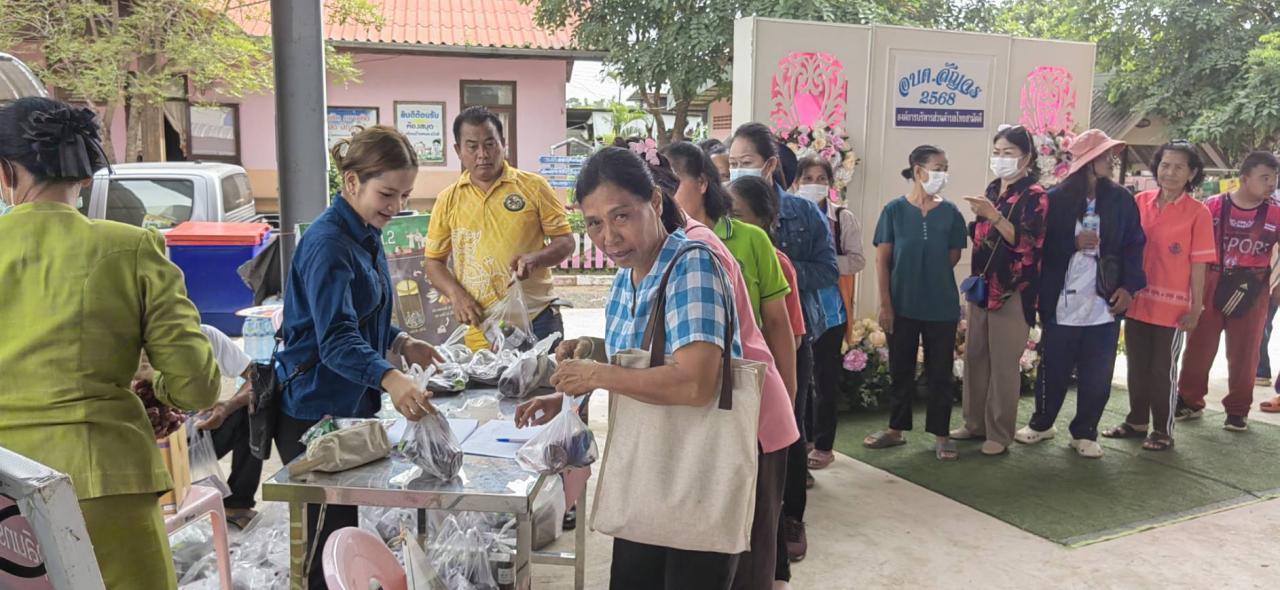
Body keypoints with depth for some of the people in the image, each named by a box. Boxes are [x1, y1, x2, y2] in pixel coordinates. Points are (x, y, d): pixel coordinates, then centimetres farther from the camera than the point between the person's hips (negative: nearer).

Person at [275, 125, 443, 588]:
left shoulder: (366, 235, 8)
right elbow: (335, 338, -32)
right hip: (316, 412, -9)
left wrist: (400, 342, 3)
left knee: (350, 526, 17)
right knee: (330, 535, 0)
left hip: (355, 405, 9)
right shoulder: (328, 243, -21)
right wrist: (390, 379, -48)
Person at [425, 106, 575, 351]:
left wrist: (534, 258, -17)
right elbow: (434, 261, 11)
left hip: (538, 321, -1)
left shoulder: (534, 186, 0)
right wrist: (456, 294, -7)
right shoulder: (448, 200, 6)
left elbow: (565, 242, 2)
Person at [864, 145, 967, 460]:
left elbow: (953, 258, 8)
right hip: (902, 304, 0)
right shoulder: (894, 210, -4)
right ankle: (896, 429, 26)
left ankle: (941, 435, 19)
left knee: (940, 372, 7)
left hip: (942, 306, 1)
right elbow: (882, 260, -4)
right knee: (900, 370, 12)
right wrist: (885, 304, -8)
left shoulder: (950, 213, -1)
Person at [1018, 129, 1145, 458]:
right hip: (1061, 303, -2)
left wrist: (1129, 287, -5)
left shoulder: (1121, 200, 3)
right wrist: (1074, 243, -16)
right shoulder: (1057, 199, -3)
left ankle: (1085, 433, 23)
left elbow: (1134, 245, 5)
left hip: (1105, 303, 2)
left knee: (1097, 377, 7)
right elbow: (1042, 245, -2)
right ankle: (1042, 423, 30)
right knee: (1053, 371, 10)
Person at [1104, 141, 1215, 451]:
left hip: (1172, 306, -4)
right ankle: (1136, 421, 31)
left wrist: (1196, 308, -7)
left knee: (1163, 371, 6)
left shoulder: (1198, 213, -8)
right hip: (1136, 302, 4)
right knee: (1137, 366, 15)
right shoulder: (1140, 201, 2)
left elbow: (1199, 265, -7)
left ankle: (1163, 431, 21)